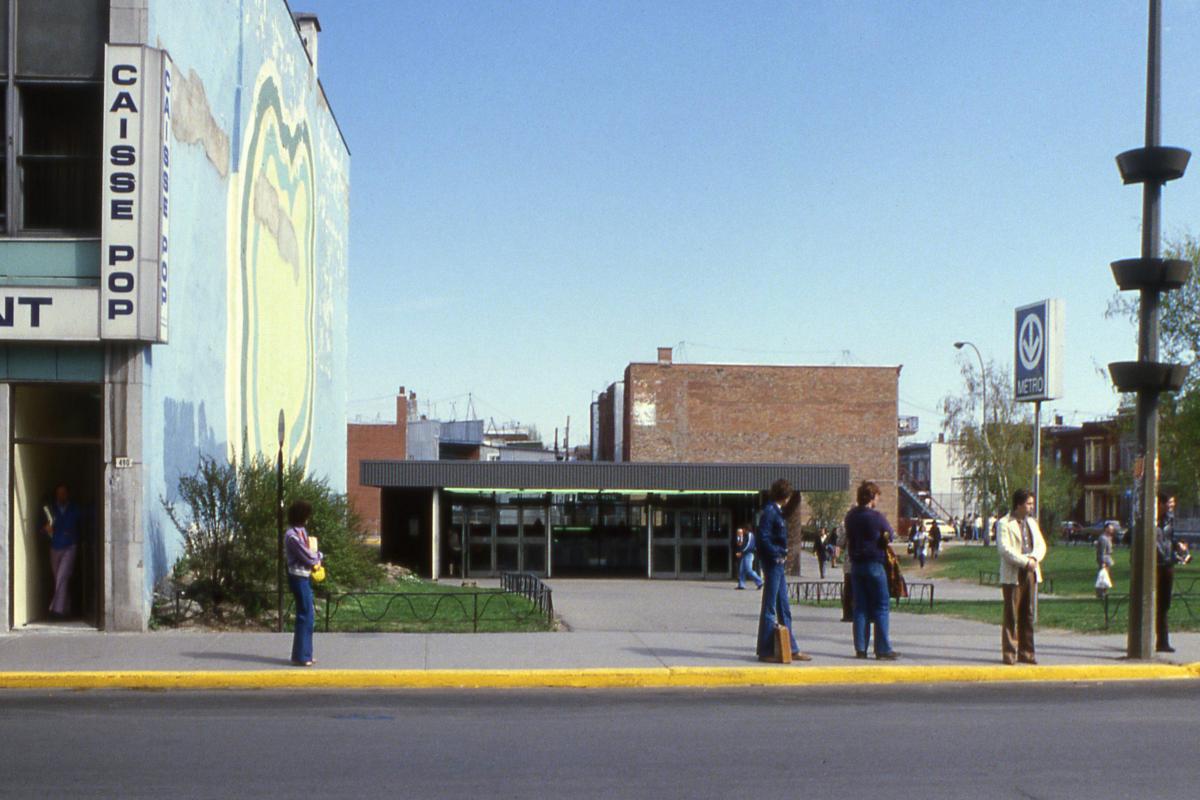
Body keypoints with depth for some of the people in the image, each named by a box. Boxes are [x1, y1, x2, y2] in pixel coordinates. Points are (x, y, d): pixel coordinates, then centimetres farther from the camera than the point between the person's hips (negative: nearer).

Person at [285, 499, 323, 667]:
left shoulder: (301, 531, 11)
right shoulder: (293, 535, -20)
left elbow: (310, 551, 14)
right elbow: (308, 558, -18)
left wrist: (315, 556, -7)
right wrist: (318, 555, 1)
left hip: (304, 577, 10)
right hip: (298, 577, -10)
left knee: (308, 614, 14)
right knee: (305, 615, -5)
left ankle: (304, 654, 23)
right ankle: (300, 656, 1)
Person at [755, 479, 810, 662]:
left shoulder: (776, 511, 15)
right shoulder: (769, 511, -14)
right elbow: (763, 538, -21)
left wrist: (782, 553, 8)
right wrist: (778, 554, -18)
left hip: (778, 564, 10)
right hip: (772, 564, -10)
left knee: (784, 608, 14)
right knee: (770, 607, -4)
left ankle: (791, 649, 20)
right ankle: (765, 651, 1)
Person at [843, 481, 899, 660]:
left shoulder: (850, 516, 6)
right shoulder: (877, 517, -14)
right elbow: (890, 535, -1)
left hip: (856, 565, 6)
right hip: (874, 564, -6)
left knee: (860, 607, 9)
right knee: (881, 606, 0)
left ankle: (860, 648, 8)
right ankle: (883, 649, -1)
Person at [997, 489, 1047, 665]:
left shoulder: (1031, 522, 18)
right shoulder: (1004, 524, -5)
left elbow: (1041, 544, 13)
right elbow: (1004, 548, -15)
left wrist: (1034, 558, -8)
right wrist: (1025, 562, -19)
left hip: (1030, 573, 6)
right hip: (1012, 575, -6)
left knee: (1028, 615, 8)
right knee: (1011, 615, -4)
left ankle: (1026, 652, 13)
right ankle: (1009, 652, 1)